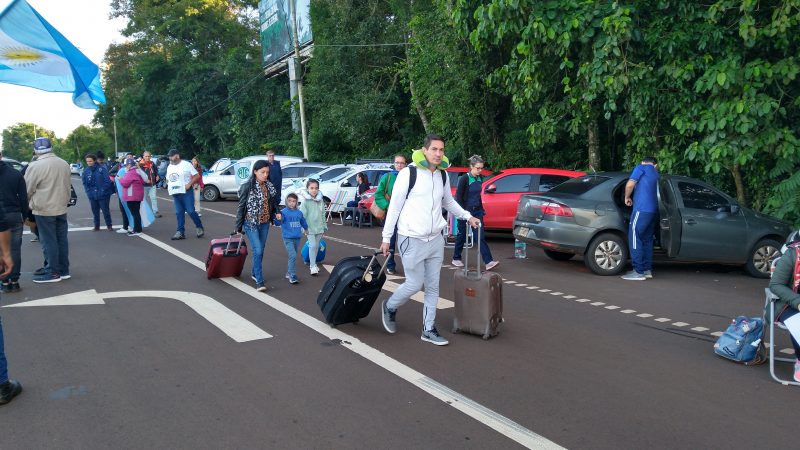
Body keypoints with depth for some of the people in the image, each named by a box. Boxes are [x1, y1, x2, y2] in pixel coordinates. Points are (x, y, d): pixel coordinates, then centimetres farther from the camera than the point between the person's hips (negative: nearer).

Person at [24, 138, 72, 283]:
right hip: (61, 208, 6)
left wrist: (26, 205, 10)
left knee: (49, 241, 0)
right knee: (62, 239, 11)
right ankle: (64, 270, 17)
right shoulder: (64, 164, 5)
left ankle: (53, 272, 4)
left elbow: (27, 189, -8)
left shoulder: (35, 166, -15)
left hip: (44, 209, -6)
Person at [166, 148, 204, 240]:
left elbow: (197, 176, -6)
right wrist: (169, 186, 5)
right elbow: (168, 179, 25)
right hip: (175, 194, 6)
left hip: (186, 192, -6)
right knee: (179, 213, 6)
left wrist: (189, 184, -16)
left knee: (191, 211, -8)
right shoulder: (170, 167, 15)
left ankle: (199, 227, 10)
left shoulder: (186, 164, -4)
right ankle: (181, 232, 9)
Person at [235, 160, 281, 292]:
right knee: (257, 251, -11)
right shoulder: (247, 186, -12)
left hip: (265, 223, 5)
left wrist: (277, 213, -4)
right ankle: (259, 282, -8)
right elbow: (241, 206, -8)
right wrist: (239, 227, -5)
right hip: (251, 223, -5)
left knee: (260, 250, 14)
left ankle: (255, 273, 34)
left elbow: (273, 202, 16)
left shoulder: (269, 186, 3)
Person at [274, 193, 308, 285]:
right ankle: (292, 277, -11)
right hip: (288, 238, -6)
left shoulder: (299, 213, 7)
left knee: (293, 257, 14)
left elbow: (303, 222, 25)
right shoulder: (283, 212, -9)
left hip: (297, 238, 6)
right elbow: (277, 222, -18)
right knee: (292, 256, -16)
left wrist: (306, 228, 40)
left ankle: (289, 273, 31)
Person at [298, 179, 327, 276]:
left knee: (316, 246, 13)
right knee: (312, 246, -10)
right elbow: (302, 215, -10)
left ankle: (313, 263, 28)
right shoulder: (305, 201, -9)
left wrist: (324, 226, 13)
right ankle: (313, 266, -5)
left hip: (319, 228, 5)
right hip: (310, 228, -5)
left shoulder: (320, 200, 5)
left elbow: (323, 214, 11)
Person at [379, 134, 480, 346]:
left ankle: (429, 330, 20)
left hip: (436, 239, 6)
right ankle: (390, 307, 29)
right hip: (412, 240, -6)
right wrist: (386, 237, -6)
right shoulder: (408, 173, -12)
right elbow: (394, 207, -8)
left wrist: (468, 216, 18)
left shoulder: (443, 175, 6)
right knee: (415, 284, 0)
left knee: (433, 286, 8)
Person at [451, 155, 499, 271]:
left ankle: (488, 262, -10)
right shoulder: (465, 178, -13)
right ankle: (456, 259, 24)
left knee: (480, 237, -2)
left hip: (477, 211, 5)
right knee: (462, 235, 8)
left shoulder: (480, 178, 5)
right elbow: (458, 196, -12)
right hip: (465, 211, -5)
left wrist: (482, 209, 16)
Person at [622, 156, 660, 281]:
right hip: (654, 211, 8)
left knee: (634, 238, -8)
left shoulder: (641, 168, 4)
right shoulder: (656, 174, 24)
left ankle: (638, 271, -11)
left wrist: (627, 197, 7)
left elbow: (630, 184, -8)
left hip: (642, 209, -8)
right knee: (647, 240, 13)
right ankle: (647, 269, 15)